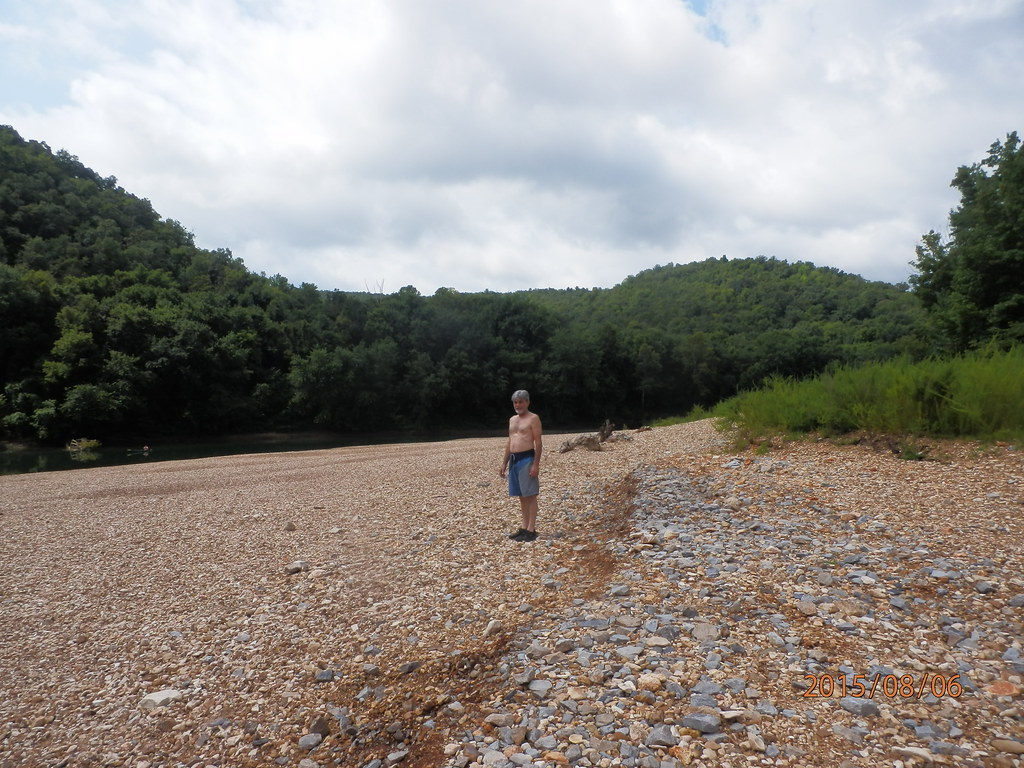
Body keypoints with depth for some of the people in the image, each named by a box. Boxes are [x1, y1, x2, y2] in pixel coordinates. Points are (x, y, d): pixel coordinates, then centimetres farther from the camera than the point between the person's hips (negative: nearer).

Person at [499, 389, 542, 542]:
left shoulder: (533, 418, -5)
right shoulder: (512, 420, 18)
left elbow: (538, 443, -10)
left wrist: (536, 464, -18)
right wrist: (504, 464, 18)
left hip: (527, 459, -8)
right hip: (514, 459, 8)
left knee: (530, 495, -4)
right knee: (521, 496, 11)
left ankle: (531, 530, -1)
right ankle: (524, 528, 18)